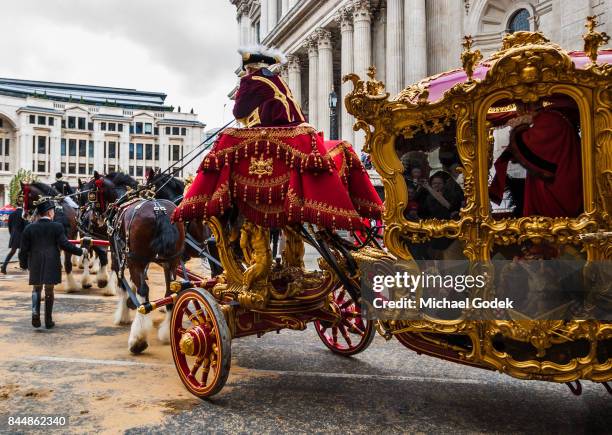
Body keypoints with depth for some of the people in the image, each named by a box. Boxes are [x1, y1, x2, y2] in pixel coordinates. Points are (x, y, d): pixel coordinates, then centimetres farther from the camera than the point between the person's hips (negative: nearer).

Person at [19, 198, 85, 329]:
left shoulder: (29, 228, 0)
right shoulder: (57, 227, -9)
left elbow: (24, 249, 3)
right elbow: (64, 245, -12)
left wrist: (24, 264, 15)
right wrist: (80, 251, -1)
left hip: (35, 265, 2)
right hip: (52, 264, -2)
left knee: (36, 289, 17)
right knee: (49, 291, 8)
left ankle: (35, 312, -6)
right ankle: (48, 321, 14)